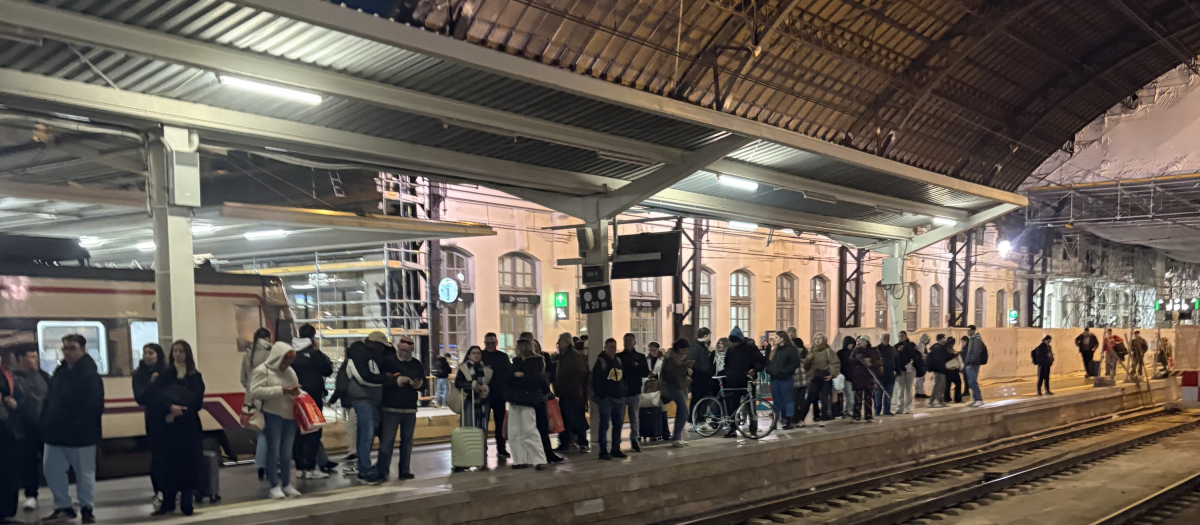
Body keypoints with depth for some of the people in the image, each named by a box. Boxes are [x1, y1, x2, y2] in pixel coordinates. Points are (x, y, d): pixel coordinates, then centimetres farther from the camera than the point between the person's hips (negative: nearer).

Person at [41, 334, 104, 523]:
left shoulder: (90, 375, -14)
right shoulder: (59, 372, 11)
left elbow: (93, 406, -19)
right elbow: (49, 400, 15)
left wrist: (78, 427, -22)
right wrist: (46, 424, 5)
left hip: (81, 434, -8)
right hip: (55, 433, 8)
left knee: (84, 473, 5)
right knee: (51, 470, 12)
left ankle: (87, 509, 17)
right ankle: (63, 507, 25)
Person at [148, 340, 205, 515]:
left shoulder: (195, 377, 6)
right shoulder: (164, 375, 7)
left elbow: (196, 401, -6)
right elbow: (153, 395, -7)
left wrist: (177, 411, -20)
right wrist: (170, 407, -24)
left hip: (188, 426, 0)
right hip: (166, 426, 0)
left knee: (187, 464, -2)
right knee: (167, 464, -1)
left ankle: (186, 503, 4)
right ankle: (168, 503, 9)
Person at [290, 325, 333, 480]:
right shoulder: (314, 353, -12)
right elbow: (328, 370, -6)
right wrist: (320, 352, 2)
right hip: (313, 397, -6)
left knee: (298, 432, 10)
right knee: (313, 432, -3)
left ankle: (299, 468, 13)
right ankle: (310, 468, -6)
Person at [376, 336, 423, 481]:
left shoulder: (416, 364, 12)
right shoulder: (388, 360, -2)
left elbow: (424, 380, 15)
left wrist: (419, 384, -7)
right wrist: (396, 380, -20)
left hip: (410, 409, 5)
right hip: (390, 409, -4)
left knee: (407, 440, 8)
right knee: (387, 440, -5)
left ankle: (404, 470, 16)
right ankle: (381, 472, 0)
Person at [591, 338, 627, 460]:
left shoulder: (619, 361, 13)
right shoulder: (600, 361, -6)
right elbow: (596, 380, -9)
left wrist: (623, 391, 10)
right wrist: (599, 395, -14)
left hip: (619, 397, 6)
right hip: (606, 398, -6)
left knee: (618, 424, 9)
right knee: (604, 424, -4)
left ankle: (616, 449, 18)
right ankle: (603, 451, -2)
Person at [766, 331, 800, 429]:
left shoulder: (791, 349, -6)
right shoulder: (775, 349, 17)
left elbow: (795, 363, -14)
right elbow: (769, 362, 19)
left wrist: (784, 371, -17)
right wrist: (769, 370, 0)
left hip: (785, 379, -7)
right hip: (774, 378, 7)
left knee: (787, 399, -2)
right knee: (777, 400, 10)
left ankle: (788, 422, 1)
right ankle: (776, 420, 16)